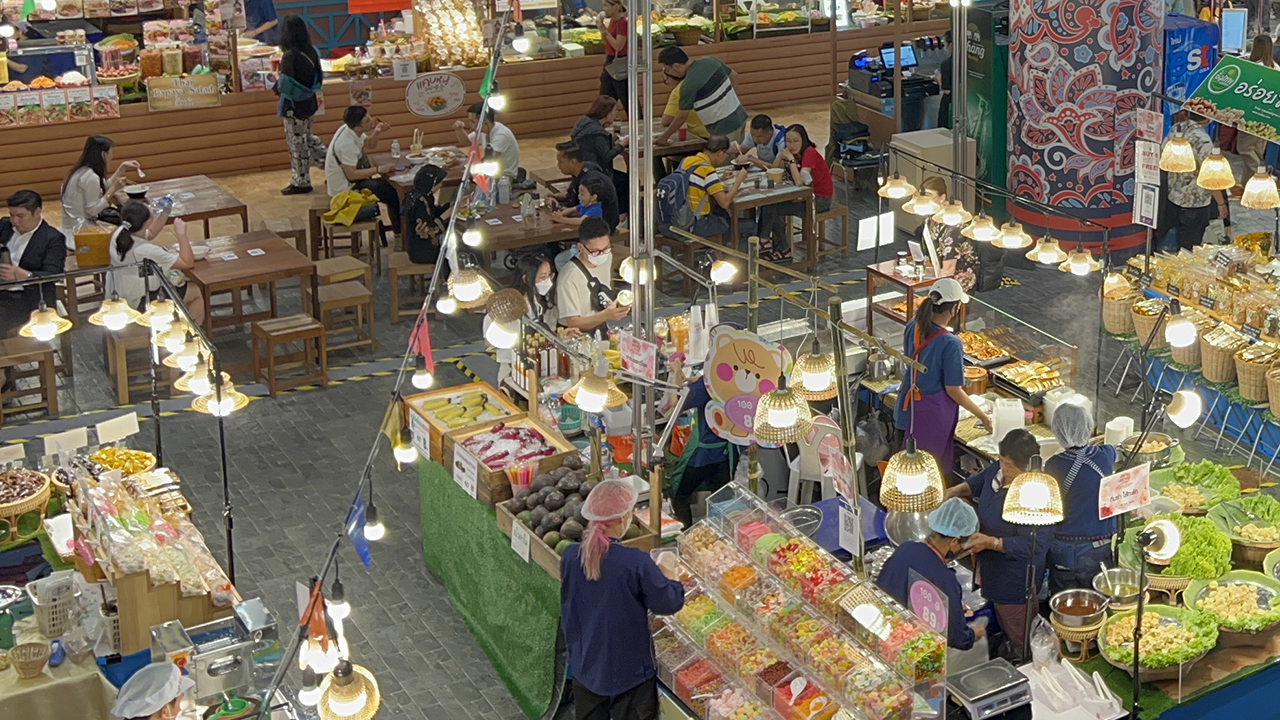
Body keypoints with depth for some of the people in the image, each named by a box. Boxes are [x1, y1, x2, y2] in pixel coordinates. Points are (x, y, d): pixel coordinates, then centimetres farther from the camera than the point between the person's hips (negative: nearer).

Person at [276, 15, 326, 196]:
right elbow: (318, 78, 8)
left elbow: (285, 86, -25)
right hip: (309, 103, 7)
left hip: (294, 106, -7)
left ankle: (301, 182, 17)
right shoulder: (311, 51, -1)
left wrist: (276, 84, -6)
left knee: (297, 143, 6)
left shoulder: (290, 56, -23)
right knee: (306, 137, 26)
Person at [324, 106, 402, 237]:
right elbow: (351, 175, -31)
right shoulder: (347, 144, -31)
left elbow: (369, 145, 13)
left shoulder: (350, 130, -4)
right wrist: (378, 169, -25)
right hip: (345, 189, -9)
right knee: (393, 193, -10)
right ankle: (399, 232, 9)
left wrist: (377, 132, -8)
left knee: (389, 185, 12)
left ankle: (397, 228, 23)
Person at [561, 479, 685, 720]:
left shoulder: (570, 556, -10)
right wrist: (667, 569, 2)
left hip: (585, 666, 5)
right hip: (629, 670, -5)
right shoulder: (636, 563, -26)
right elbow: (669, 603, -13)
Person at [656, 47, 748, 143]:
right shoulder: (709, 61, 1)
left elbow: (681, 117, -12)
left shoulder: (689, 85, -20)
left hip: (725, 129, -9)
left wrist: (665, 136, 0)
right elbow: (734, 76, 13)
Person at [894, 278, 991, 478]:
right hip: (934, 414, -7)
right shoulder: (950, 344, -25)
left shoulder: (912, 328, -5)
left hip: (909, 407, 7)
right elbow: (954, 391, -18)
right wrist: (983, 416, -7)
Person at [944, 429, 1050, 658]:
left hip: (1015, 579, -9)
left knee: (1018, 636, 11)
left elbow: (1032, 545, -33)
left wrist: (991, 543, -34)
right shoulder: (998, 469, -7)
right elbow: (980, 481, 17)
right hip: (991, 569, 9)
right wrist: (957, 490, -1)